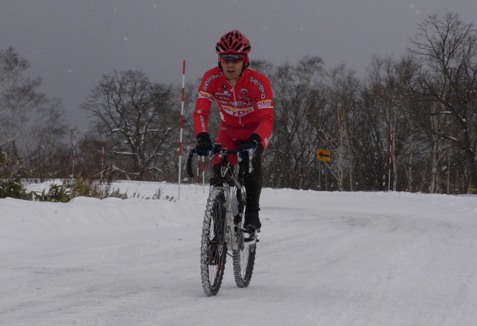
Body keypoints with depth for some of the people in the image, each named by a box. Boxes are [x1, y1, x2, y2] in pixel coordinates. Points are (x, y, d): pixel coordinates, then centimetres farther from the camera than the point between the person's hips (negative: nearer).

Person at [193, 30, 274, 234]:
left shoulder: (258, 81, -29)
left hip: (255, 130, -3)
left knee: (251, 162, -31)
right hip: (228, 129, 3)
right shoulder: (211, 78, -21)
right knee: (219, 168, -18)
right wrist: (202, 137, -45)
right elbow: (201, 110, -27)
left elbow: (267, 118, -34)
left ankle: (252, 215, -20)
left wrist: (255, 140, -53)